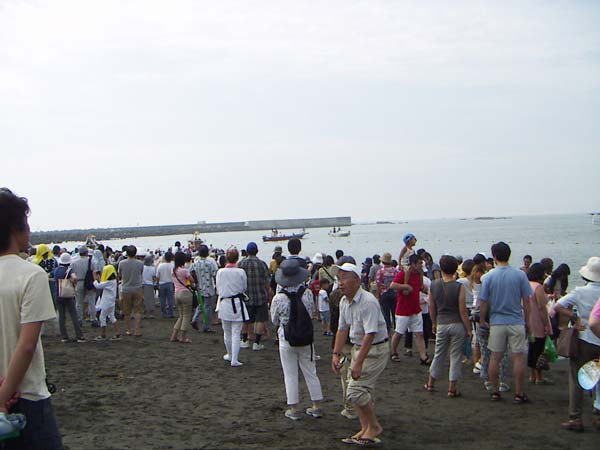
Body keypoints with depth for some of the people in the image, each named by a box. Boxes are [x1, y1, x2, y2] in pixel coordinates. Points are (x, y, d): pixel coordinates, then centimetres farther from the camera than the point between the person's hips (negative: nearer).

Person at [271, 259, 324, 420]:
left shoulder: (278, 298, -17)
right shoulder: (307, 293, -12)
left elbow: (274, 320, -3)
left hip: (286, 340, -2)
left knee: (290, 375, 9)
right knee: (310, 373, 14)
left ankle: (293, 409, 14)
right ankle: (317, 407, 22)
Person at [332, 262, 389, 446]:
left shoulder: (368, 302, -24)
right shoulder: (344, 302, 5)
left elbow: (370, 334, -28)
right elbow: (342, 329, 13)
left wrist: (359, 363, -29)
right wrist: (336, 354, 5)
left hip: (375, 349, -9)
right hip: (358, 347, 9)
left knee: (355, 391, -11)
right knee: (362, 390, 12)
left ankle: (374, 427, 7)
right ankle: (366, 429, 25)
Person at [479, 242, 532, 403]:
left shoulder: (488, 277, -5)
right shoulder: (520, 275, -5)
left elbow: (483, 302, -2)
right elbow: (526, 301, -2)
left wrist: (482, 320, 11)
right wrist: (527, 320, 10)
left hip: (497, 322, 1)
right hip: (516, 322, -1)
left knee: (495, 358, 9)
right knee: (518, 358, 5)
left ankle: (495, 391, 15)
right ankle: (519, 393, 8)